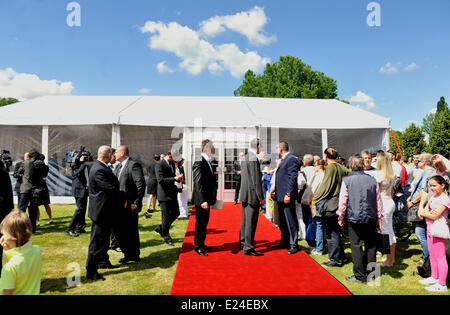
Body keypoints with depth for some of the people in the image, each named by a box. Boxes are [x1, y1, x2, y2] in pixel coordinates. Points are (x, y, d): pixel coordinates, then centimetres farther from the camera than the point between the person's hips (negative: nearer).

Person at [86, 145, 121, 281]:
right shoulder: (98, 170, -25)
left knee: (104, 238, 23)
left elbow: (112, 185, 13)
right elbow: (111, 189, -25)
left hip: (105, 211, 11)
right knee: (97, 241, 1)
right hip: (101, 210, -11)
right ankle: (91, 271, 13)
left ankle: (103, 261, 39)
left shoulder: (100, 166, 8)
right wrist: (121, 192, -8)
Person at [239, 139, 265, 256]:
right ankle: (248, 248, 5)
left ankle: (243, 243, 32)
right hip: (252, 195, -10)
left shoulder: (244, 158, 12)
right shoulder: (254, 158, -17)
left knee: (245, 220, 19)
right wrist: (261, 197, -15)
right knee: (251, 221, -2)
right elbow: (256, 180, -19)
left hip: (245, 194, 10)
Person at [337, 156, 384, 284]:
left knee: (356, 246, 3)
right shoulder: (372, 180, 2)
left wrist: (341, 217, 6)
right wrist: (379, 217, 19)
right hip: (371, 217, 3)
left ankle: (360, 276, 9)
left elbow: (343, 200, -6)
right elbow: (378, 200, 8)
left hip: (354, 217, -3)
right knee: (371, 244, 17)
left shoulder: (347, 180, -7)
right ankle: (370, 269, 21)